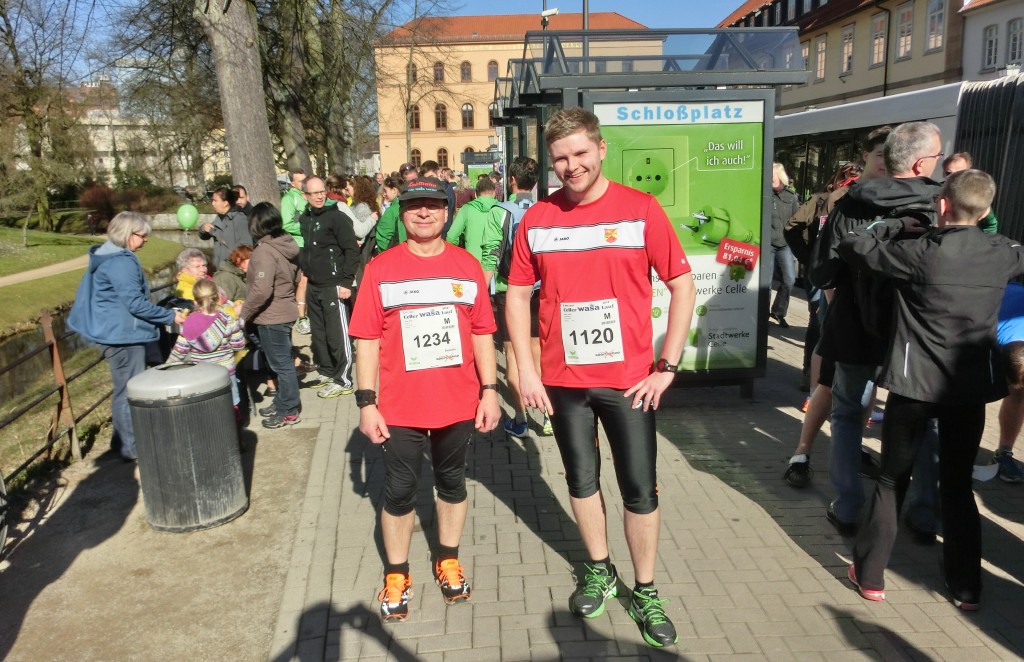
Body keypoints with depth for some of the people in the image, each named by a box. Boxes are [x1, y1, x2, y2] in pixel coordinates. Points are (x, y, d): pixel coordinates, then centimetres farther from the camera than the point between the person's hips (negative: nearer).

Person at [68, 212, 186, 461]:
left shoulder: (106, 256, 13)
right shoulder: (121, 262, -20)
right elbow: (135, 302, -23)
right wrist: (170, 316, -15)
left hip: (113, 331, 11)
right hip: (122, 334, -11)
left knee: (124, 389, 18)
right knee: (131, 391, -3)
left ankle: (123, 439, 27)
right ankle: (132, 447, 5)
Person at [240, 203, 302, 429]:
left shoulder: (264, 251, -21)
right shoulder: (285, 244, 5)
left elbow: (261, 290, -28)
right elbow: (296, 277, 16)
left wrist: (244, 312, -16)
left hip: (271, 317, -9)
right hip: (285, 311, 9)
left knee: (281, 364, 1)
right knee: (283, 362, 19)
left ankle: (288, 412, 12)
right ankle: (282, 402, 33)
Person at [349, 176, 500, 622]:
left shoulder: (467, 266, 0)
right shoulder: (381, 269, -5)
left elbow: (482, 333, 4)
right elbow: (367, 339, -5)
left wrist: (489, 390, 0)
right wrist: (366, 402, -8)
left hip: (459, 403, 2)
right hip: (401, 407, -1)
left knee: (452, 482, 17)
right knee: (399, 492, 10)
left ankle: (447, 560, 38)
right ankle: (396, 574, 29)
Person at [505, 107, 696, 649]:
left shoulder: (640, 209, -6)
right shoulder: (537, 219, -1)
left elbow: (682, 286, -3)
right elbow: (517, 295, 4)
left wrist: (666, 366, -8)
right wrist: (526, 371, -2)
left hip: (630, 379, -2)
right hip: (563, 380, 2)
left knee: (641, 488, 6)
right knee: (581, 479, 16)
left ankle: (645, 592, 26)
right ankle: (598, 570, 39)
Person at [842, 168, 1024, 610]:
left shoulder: (919, 253, -13)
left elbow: (850, 244, -7)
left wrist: (898, 224, 4)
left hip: (915, 384, -3)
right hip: (973, 385, 4)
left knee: (892, 481, 10)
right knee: (959, 485, 16)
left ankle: (869, 574, 18)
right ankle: (966, 587, 25)